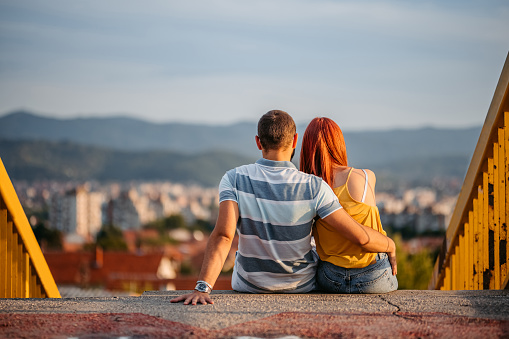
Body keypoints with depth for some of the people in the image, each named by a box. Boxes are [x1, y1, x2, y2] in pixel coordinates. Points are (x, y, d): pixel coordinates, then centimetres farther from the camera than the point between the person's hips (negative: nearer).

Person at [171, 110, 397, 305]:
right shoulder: (313, 187, -23)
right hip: (301, 286, 0)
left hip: (249, 285, 1)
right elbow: (360, 237, -24)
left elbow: (222, 236, -36)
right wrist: (390, 245, -4)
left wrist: (203, 288, -43)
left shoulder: (234, 180, -22)